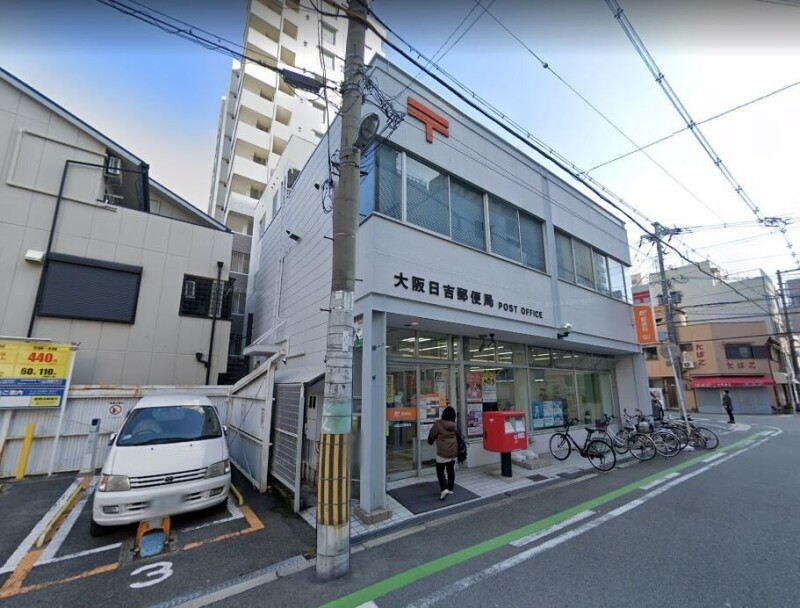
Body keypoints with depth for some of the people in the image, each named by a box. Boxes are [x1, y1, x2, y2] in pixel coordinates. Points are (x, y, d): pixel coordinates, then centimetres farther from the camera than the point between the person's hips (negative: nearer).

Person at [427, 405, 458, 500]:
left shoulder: (438, 424, -13)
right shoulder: (454, 425, 1)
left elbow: (431, 436, -2)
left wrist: (430, 442, 19)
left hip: (442, 452, -5)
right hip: (453, 451, 5)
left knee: (440, 471, 5)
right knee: (451, 470, 18)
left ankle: (444, 489, -9)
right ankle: (450, 489, 25)